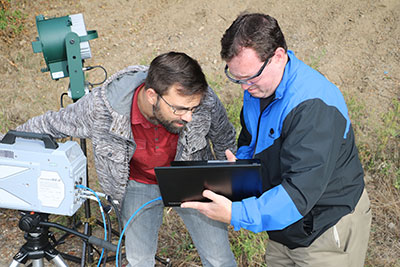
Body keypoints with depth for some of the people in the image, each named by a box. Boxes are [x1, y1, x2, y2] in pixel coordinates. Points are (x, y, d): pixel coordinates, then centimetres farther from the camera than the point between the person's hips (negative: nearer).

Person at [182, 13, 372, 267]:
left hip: (326, 228, -7)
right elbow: (249, 139, 13)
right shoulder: (257, 87, -5)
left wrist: (236, 214, -44)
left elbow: (299, 193, -37)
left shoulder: (315, 107, -33)